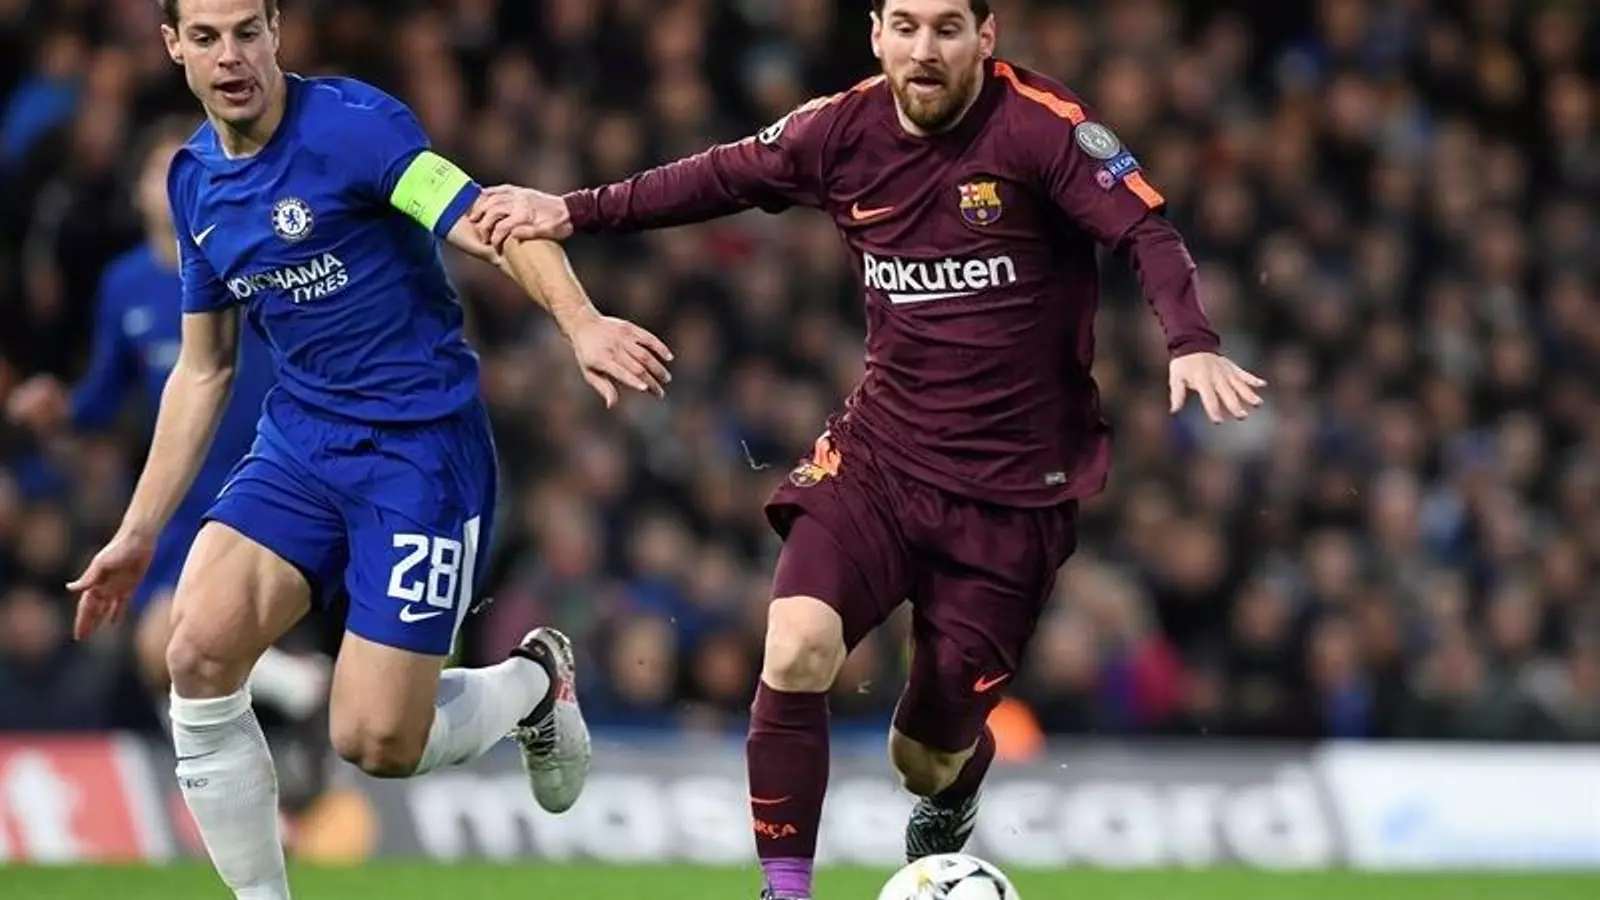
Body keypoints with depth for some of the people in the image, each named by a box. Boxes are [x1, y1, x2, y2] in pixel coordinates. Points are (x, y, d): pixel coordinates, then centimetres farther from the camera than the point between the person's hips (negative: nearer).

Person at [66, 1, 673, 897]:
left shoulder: (351, 124, -14)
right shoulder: (195, 182, 8)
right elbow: (203, 370, 18)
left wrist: (581, 321, -44)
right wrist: (138, 532, 17)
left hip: (422, 444, -6)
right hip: (300, 442, 6)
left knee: (375, 741, -10)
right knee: (200, 654, -17)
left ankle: (533, 682, 23)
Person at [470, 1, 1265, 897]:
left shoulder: (1044, 127, -15)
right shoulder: (844, 131, -2)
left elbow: (1148, 235, -22)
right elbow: (722, 178, 14)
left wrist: (1193, 345, -39)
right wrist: (575, 212, 11)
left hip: (1012, 486, -3)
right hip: (877, 454, 3)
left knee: (928, 758, 7)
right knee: (797, 647, -25)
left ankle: (954, 790, 47)